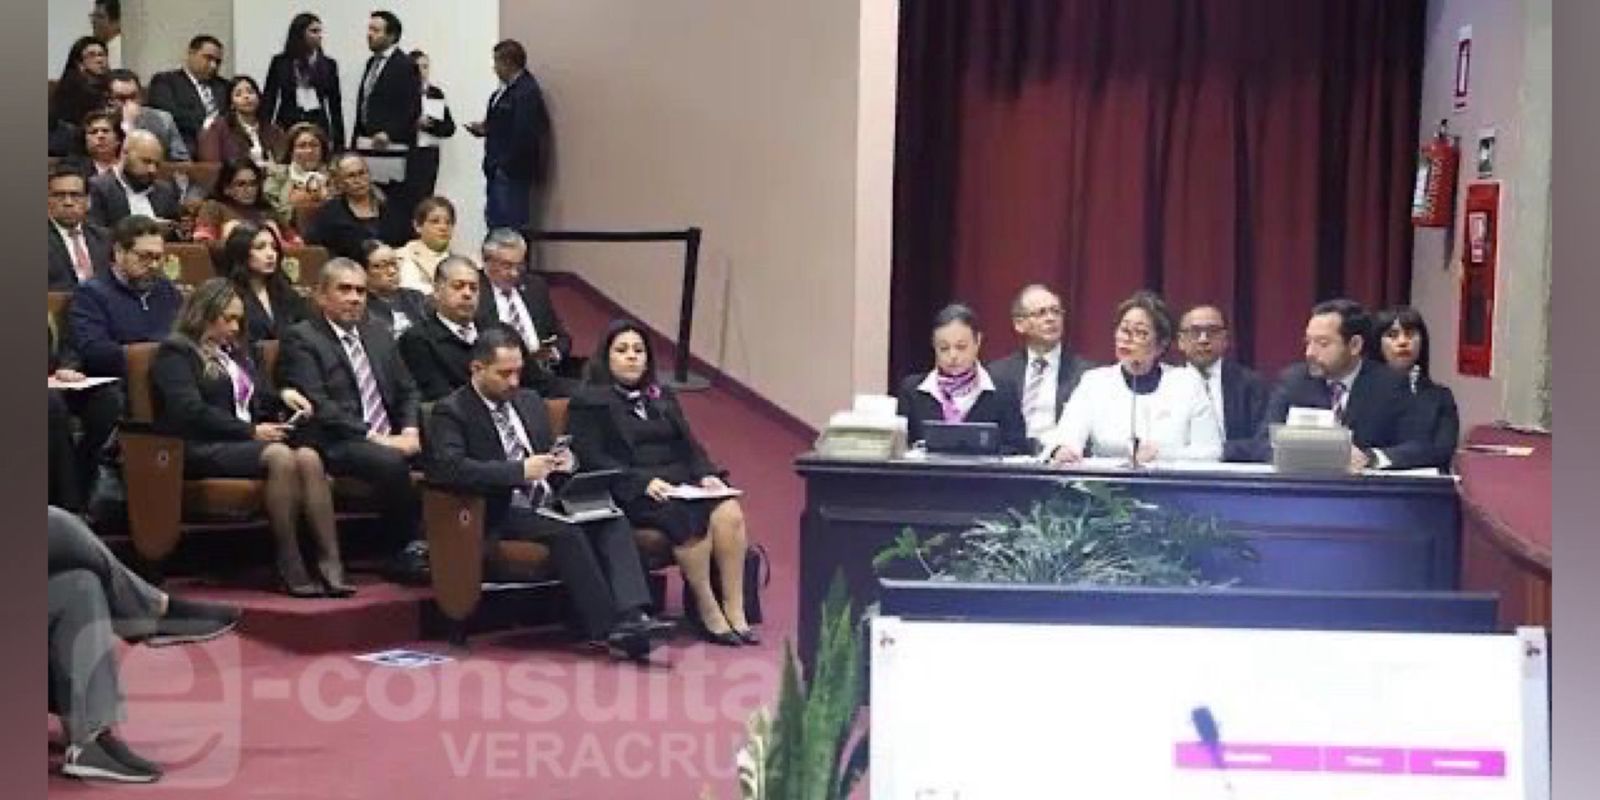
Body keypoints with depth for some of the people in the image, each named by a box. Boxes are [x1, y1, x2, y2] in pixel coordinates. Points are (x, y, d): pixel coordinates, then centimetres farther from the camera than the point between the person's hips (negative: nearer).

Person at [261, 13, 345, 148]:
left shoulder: (328, 65, 9)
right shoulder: (280, 62, 7)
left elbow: (335, 105, 9)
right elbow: (268, 99, 8)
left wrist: (339, 139, 4)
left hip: (318, 124, 1)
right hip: (287, 124, -1)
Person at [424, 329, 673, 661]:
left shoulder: (529, 401, 20)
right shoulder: (451, 411, -2)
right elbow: (448, 467, -19)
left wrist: (564, 461, 1)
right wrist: (520, 470, -23)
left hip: (548, 503, 6)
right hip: (501, 513, -6)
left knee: (613, 520, -23)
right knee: (567, 532, -33)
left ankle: (632, 616, -38)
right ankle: (608, 630, -31)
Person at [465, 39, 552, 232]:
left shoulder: (527, 92, -18)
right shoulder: (506, 89, 13)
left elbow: (524, 136, -22)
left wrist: (504, 165, -19)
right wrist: (484, 128, 6)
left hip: (512, 172, -10)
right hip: (499, 171, 10)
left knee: (512, 223, -7)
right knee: (494, 219, 14)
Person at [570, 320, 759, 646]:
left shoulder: (663, 397, 27)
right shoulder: (589, 402, 8)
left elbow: (690, 445, 20)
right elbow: (592, 459, -5)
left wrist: (707, 474, -2)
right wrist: (643, 482, -17)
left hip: (682, 482, 5)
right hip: (633, 494, -5)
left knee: (729, 512, -26)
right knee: (689, 519, -34)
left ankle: (735, 611, -26)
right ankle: (706, 612, -24)